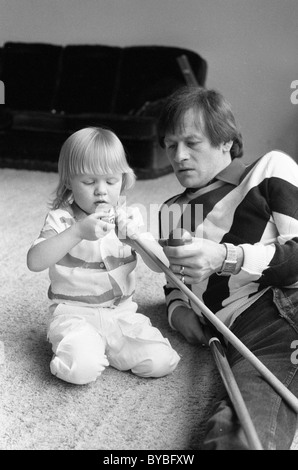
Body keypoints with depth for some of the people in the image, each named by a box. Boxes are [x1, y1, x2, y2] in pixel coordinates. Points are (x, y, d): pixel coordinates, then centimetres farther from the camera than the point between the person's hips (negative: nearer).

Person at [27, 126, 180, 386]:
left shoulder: (130, 217, 4)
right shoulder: (61, 219, -5)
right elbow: (35, 262, -22)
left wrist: (138, 239, -24)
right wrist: (78, 232, -32)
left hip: (122, 313, 4)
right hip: (75, 313, -3)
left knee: (161, 362, -16)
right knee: (82, 369, -30)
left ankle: (103, 348, 8)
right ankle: (74, 346, 5)